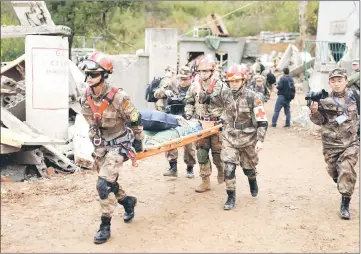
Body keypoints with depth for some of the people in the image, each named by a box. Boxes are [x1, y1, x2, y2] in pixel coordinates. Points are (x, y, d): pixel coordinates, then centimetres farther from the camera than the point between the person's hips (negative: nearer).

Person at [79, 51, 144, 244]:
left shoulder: (118, 97, -25)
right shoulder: (85, 98, -5)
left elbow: (135, 121, -11)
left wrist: (138, 141, 0)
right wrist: (95, 143, 18)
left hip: (118, 145, -7)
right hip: (101, 146, 7)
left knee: (104, 184, -17)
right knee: (109, 183, 17)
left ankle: (105, 226, -2)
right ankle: (127, 201, 48)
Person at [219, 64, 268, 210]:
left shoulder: (253, 97, -14)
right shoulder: (226, 97, 0)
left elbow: (262, 121, -13)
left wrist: (260, 140, -19)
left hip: (248, 138, -2)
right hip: (230, 138, 2)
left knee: (248, 167, 16)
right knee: (229, 168, -10)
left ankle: (253, 181, 50)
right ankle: (231, 197, 4)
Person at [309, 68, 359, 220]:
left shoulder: (354, 96, -3)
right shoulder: (324, 100, -8)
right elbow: (320, 121, -8)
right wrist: (314, 111, -26)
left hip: (351, 142, 0)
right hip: (331, 144, 1)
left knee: (347, 171, -12)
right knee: (334, 171, 14)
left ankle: (345, 204, -2)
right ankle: (344, 190, 46)